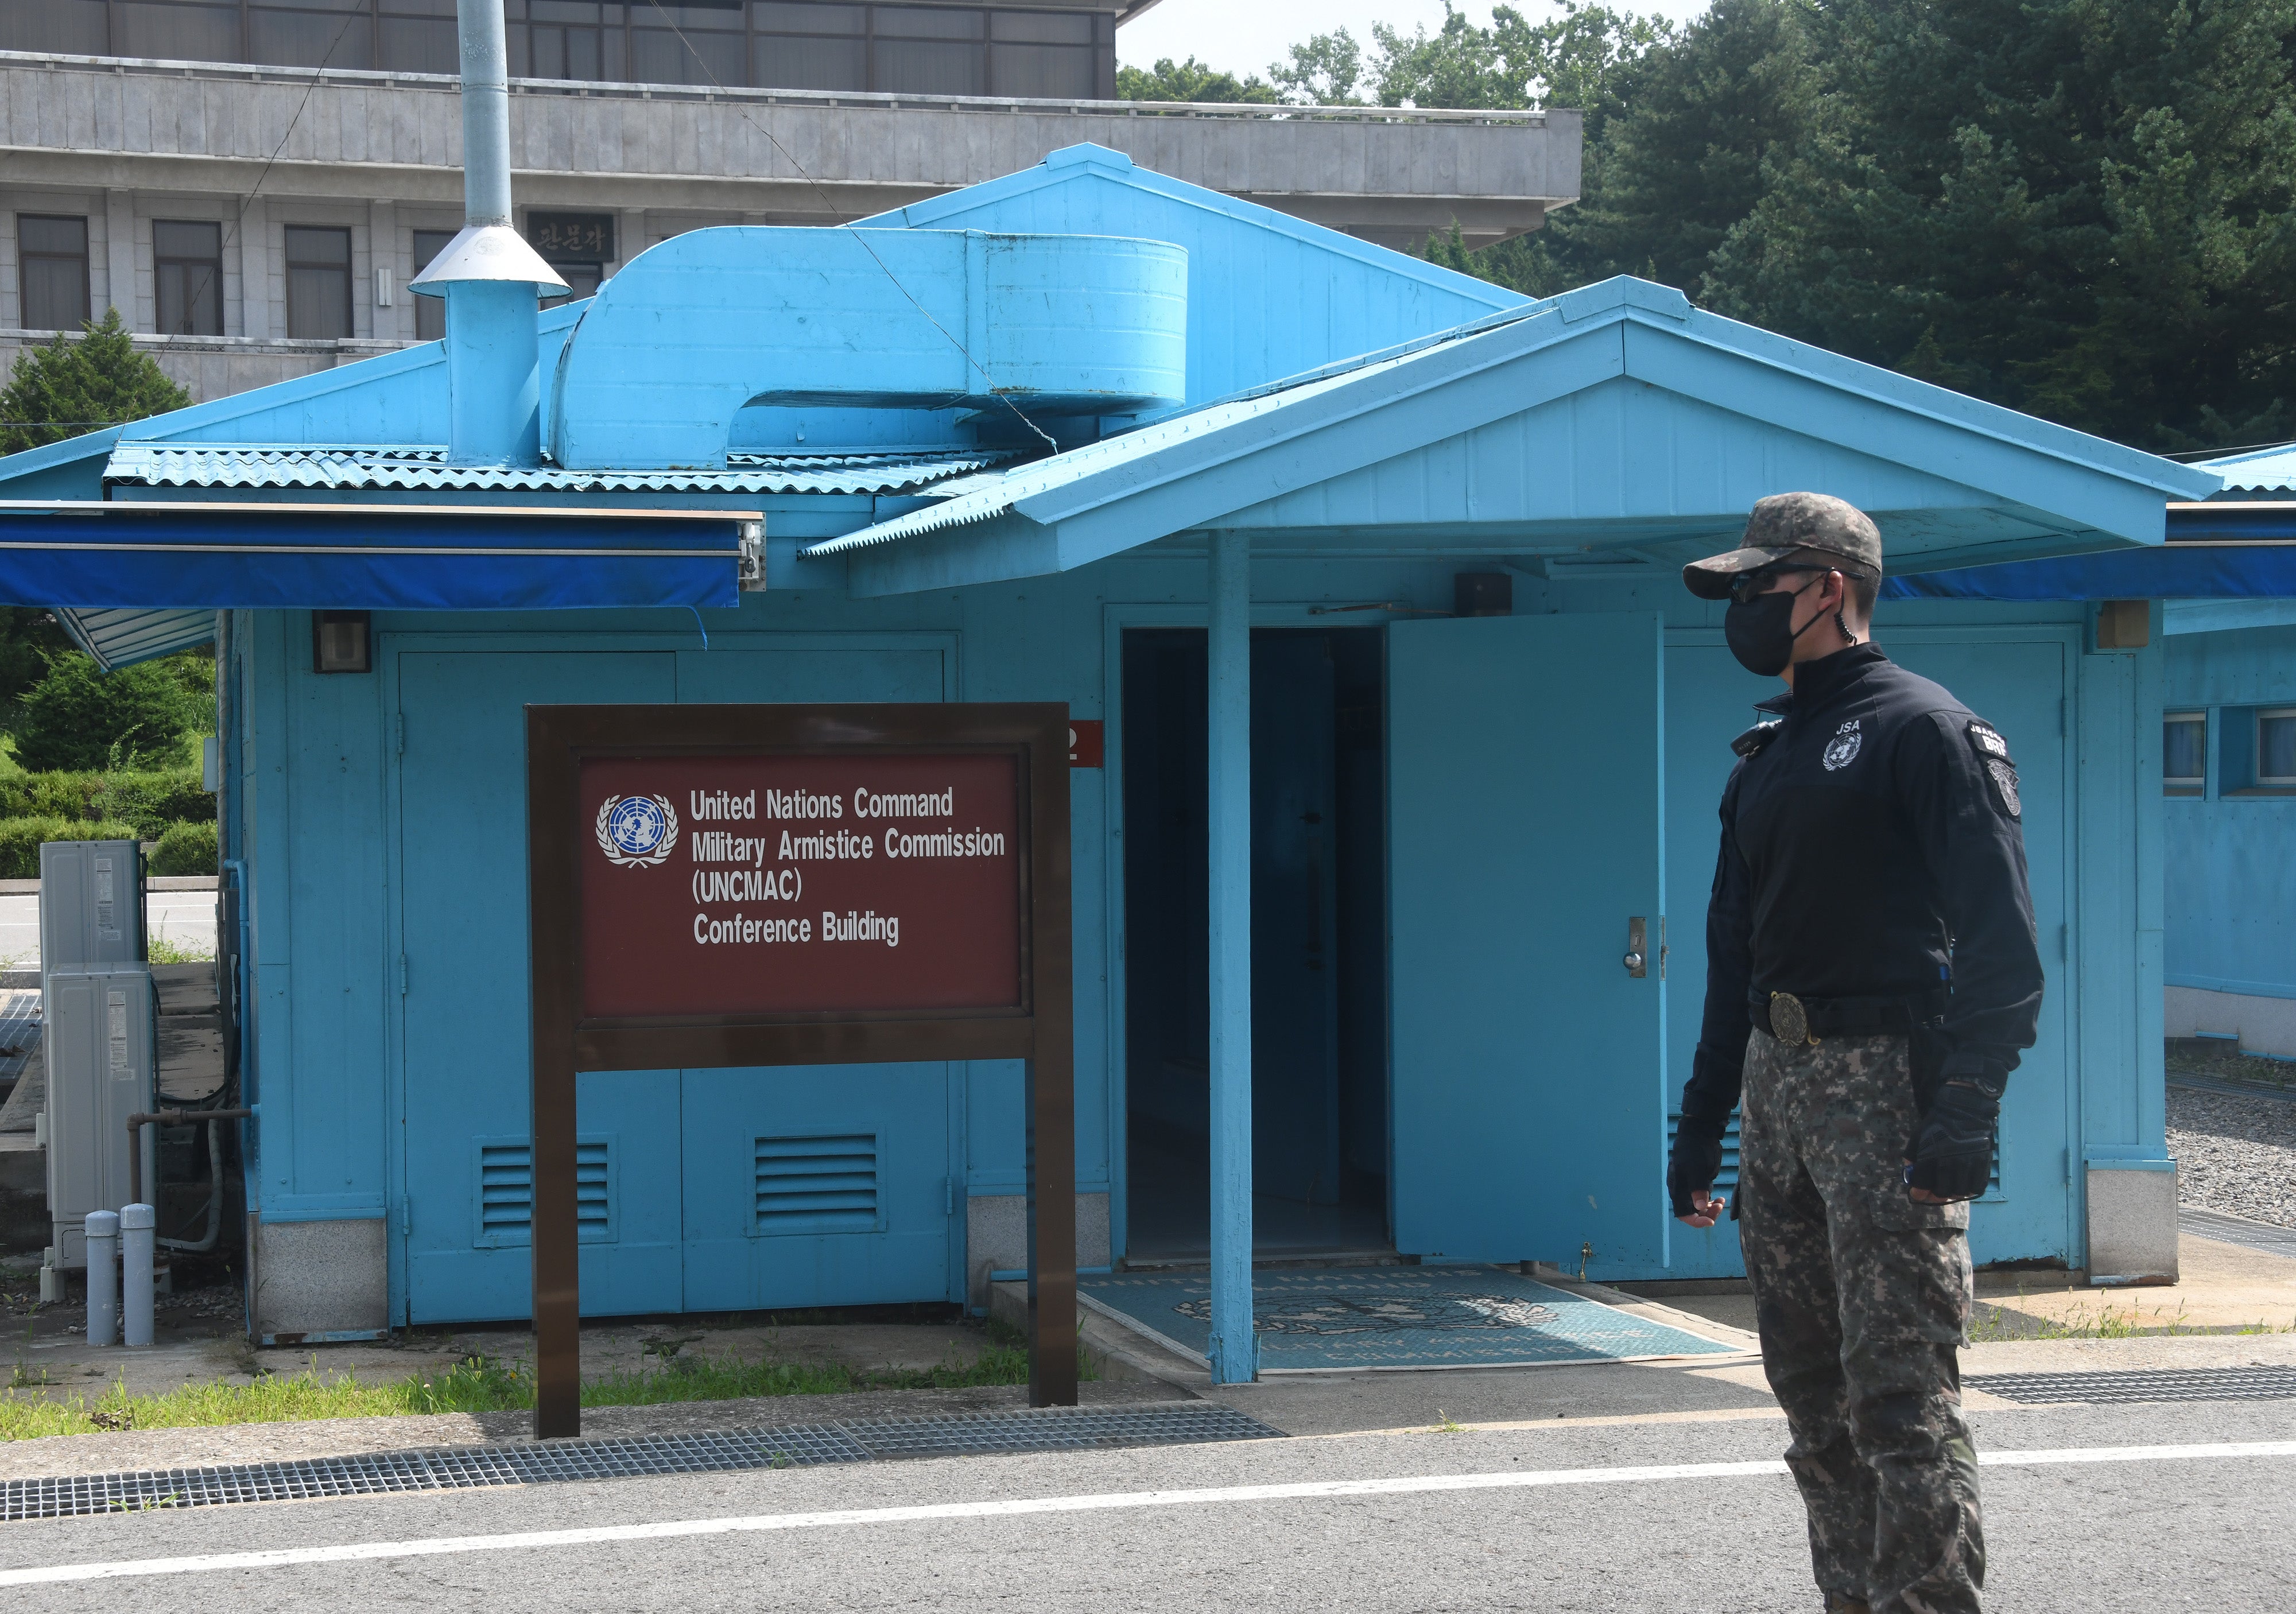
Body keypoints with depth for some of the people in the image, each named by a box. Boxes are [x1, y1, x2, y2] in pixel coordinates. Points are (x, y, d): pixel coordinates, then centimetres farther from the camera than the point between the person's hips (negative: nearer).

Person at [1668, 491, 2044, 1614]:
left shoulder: (1923, 729, -6)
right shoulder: (1766, 756, 19)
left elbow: (1999, 934, -13)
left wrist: (1965, 1113, -22)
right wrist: (1700, 1123, 19)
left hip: (1884, 1079, -8)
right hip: (1776, 1080, 8)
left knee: (1899, 1390, -10)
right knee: (1810, 1388, 10)